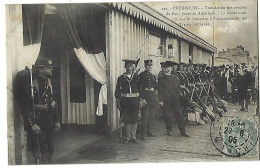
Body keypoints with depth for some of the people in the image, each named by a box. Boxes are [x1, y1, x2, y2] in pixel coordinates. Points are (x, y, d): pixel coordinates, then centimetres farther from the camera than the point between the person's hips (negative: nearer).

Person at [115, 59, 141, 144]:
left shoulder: (137, 77, 6)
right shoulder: (121, 78, 4)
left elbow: (140, 88, 6)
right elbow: (117, 90, 4)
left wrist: (141, 99, -1)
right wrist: (118, 100, -3)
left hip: (135, 100, 1)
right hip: (125, 101, 0)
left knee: (134, 120, 5)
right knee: (126, 120, 3)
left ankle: (133, 137, 15)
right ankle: (128, 137, 13)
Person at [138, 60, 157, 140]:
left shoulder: (153, 76, 17)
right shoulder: (141, 75, -3)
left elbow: (156, 86, 20)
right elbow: (140, 87, -10)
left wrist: (152, 89, -2)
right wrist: (142, 98, -17)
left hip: (153, 96, 6)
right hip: (145, 96, -6)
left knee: (151, 116, 10)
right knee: (145, 116, -8)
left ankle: (148, 131, 23)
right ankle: (143, 134, -5)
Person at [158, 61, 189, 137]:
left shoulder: (175, 78, 14)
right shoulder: (161, 79, 5)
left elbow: (178, 88, 17)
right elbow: (159, 90, 1)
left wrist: (177, 96, 4)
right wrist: (160, 100, -6)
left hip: (175, 99, 2)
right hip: (165, 100, -2)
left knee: (179, 114, -2)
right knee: (167, 116, 1)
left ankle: (183, 131, 3)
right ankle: (169, 130, 17)